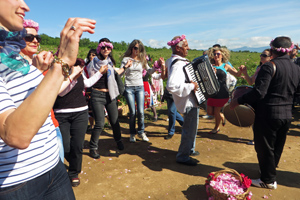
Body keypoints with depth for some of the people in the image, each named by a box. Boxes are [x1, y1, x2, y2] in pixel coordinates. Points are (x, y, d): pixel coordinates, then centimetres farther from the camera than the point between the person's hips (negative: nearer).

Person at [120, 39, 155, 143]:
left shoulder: (142, 59, 9)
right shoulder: (126, 59, 3)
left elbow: (150, 71, 12)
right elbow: (120, 73, -2)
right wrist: (126, 66, -18)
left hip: (140, 87, 2)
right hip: (129, 88, -2)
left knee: (140, 111, -3)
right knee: (132, 112, -1)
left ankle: (141, 132, 16)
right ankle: (132, 134, 16)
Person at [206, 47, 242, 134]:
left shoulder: (225, 66, 0)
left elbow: (237, 74, -1)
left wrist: (241, 70, -22)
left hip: (222, 93, -3)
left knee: (216, 111, 2)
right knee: (210, 112, 5)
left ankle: (216, 128, 28)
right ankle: (222, 116, 37)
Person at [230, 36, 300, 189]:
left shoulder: (269, 66, -17)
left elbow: (259, 92, -25)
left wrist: (238, 101, -18)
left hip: (268, 114, -8)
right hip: (286, 115, 8)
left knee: (265, 148, 6)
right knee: (277, 147, 21)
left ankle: (268, 180, 19)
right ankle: (270, 172, 40)